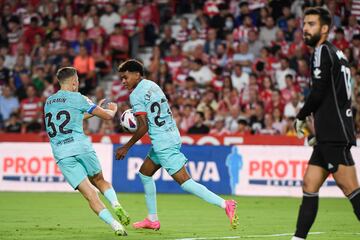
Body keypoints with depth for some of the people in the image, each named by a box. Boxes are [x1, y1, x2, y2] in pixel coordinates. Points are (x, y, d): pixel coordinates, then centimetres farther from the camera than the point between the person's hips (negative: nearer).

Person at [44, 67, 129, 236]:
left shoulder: (48, 102, 20)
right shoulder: (77, 98, 3)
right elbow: (107, 116, 7)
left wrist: (91, 112, 41)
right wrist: (113, 109, 29)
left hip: (61, 154, 3)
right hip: (81, 147, -3)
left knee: (90, 194, -2)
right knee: (100, 181, 21)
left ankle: (115, 225, -14)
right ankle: (116, 205, -5)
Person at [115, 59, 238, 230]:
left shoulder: (136, 95, -12)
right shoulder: (152, 85, 13)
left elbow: (143, 127, -17)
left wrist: (126, 147, -8)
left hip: (163, 143, -10)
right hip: (172, 135, 10)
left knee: (184, 181, -11)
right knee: (144, 173, 21)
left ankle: (225, 205, -17)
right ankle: (152, 219, 24)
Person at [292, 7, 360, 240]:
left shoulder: (323, 51, -8)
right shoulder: (336, 53, 20)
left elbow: (318, 93, -15)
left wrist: (301, 117, 0)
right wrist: (320, 128, 23)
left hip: (334, 135, -10)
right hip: (331, 135, 10)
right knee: (309, 186, 9)